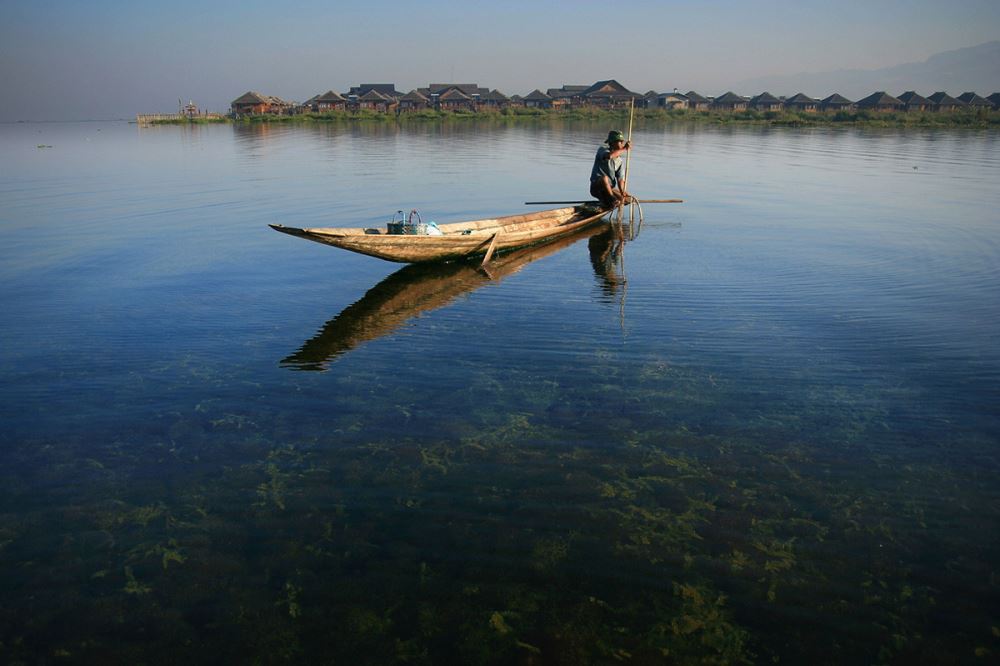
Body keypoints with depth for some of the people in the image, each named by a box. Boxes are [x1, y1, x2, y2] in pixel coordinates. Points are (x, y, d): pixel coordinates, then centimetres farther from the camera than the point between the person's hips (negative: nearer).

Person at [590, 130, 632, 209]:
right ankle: (611, 198, -24)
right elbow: (609, 156, -35)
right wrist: (624, 149, -27)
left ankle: (605, 200, 3)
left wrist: (622, 192, -20)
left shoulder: (619, 160, 6)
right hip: (597, 187, -6)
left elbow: (620, 179, -1)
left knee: (628, 199, -11)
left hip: (611, 188, 6)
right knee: (604, 178, -38)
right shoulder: (602, 150, -8)